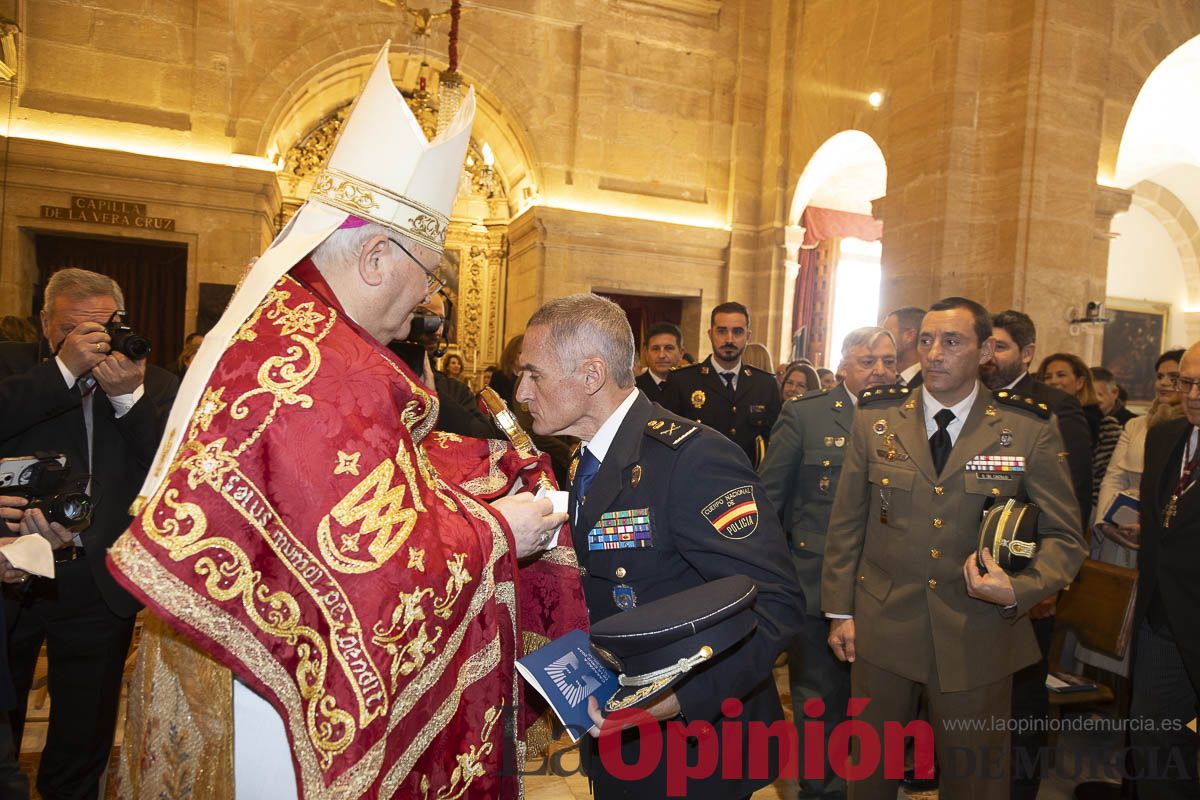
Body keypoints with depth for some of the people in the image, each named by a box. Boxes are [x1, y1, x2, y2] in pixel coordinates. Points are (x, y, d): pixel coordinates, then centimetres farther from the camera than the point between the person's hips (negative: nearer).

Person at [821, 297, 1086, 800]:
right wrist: (840, 610, 2)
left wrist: (1020, 590, -19)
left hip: (978, 639, -1)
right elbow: (846, 522, 2)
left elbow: (1064, 536, 0)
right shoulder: (875, 418, -2)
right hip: (882, 628, 1)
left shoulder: (1030, 430, -6)